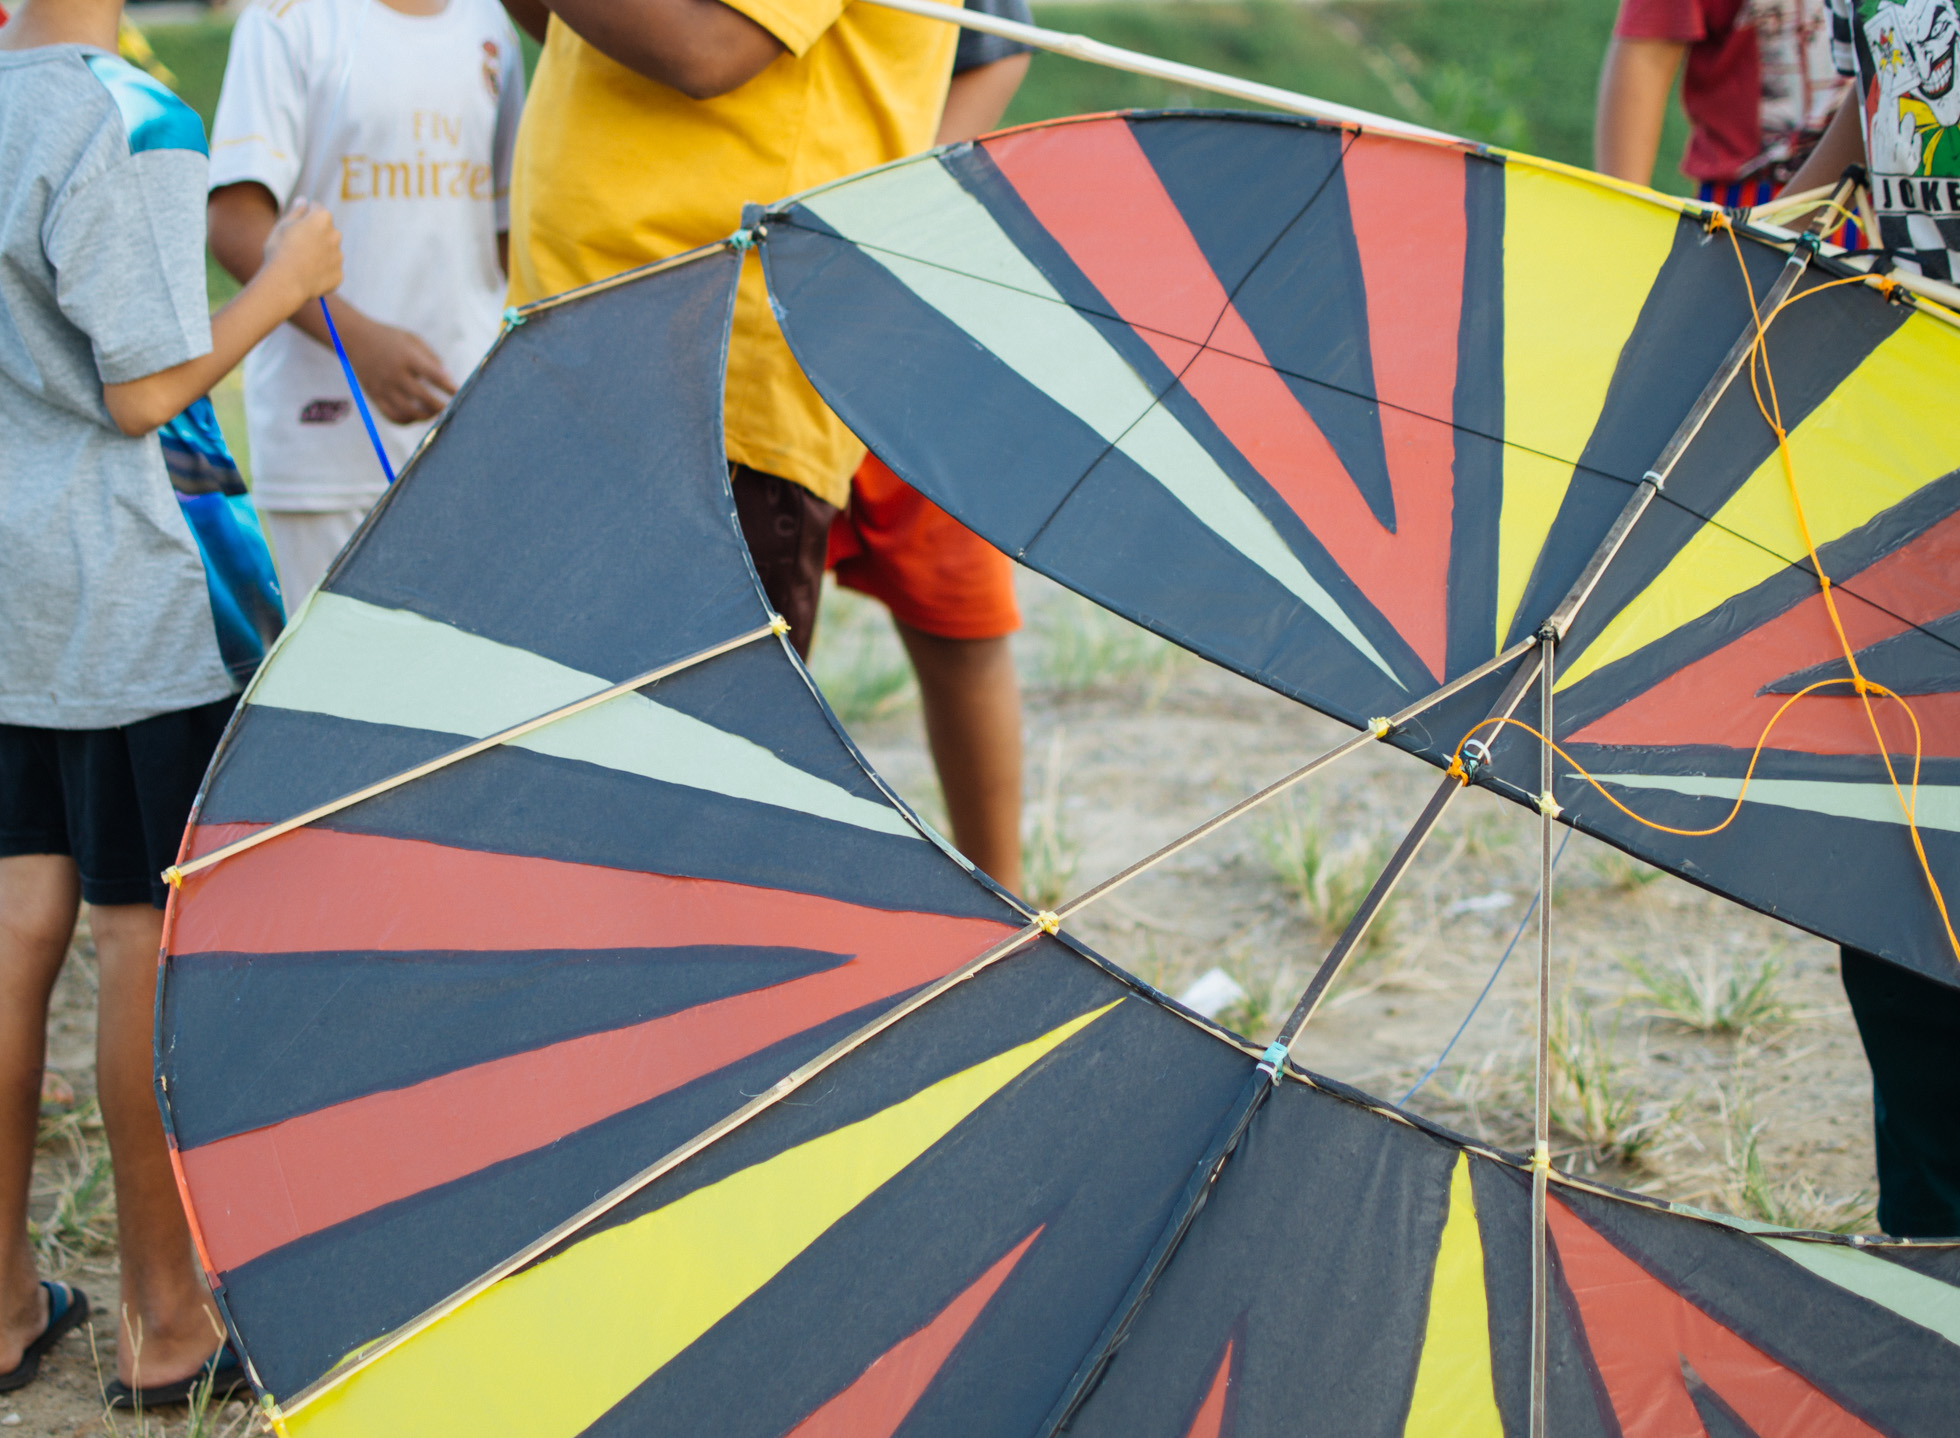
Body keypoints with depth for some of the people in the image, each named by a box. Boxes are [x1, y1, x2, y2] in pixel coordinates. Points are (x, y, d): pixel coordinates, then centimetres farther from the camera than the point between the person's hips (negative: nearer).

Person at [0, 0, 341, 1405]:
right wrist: (284, 286, -4)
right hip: (122, 596, -7)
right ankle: (167, 1320, 13)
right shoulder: (134, 125, -16)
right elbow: (142, 390, -16)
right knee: (150, 935, 2)